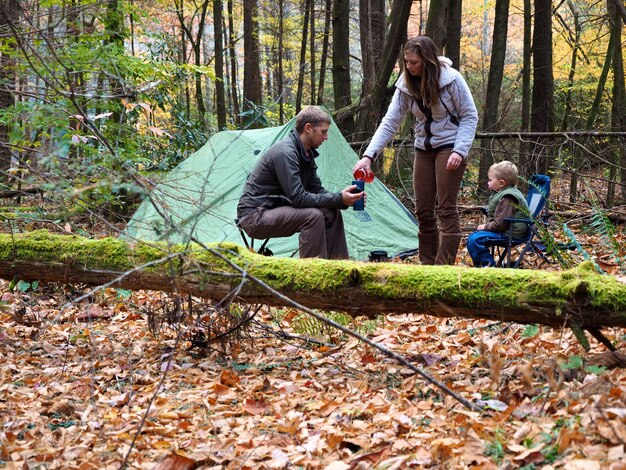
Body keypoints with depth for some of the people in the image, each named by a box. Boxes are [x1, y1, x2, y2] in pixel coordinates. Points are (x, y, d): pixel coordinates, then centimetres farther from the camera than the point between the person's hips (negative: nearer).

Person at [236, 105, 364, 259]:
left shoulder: (307, 154, 8)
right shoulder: (284, 153, -23)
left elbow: (316, 190, 9)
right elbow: (298, 198, -27)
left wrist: (344, 199, -8)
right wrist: (338, 199, -24)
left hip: (276, 209, 9)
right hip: (254, 216, -9)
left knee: (332, 213, -1)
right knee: (313, 216, -28)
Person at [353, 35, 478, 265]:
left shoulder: (451, 79, -18)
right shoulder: (406, 85, -5)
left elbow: (470, 116, -11)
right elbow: (390, 122, -7)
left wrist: (459, 151, -22)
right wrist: (368, 156, -17)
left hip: (449, 148, -5)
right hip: (424, 150, 5)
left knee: (446, 209, -10)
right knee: (423, 210, 5)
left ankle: (443, 268, -11)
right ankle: (427, 265, 14)